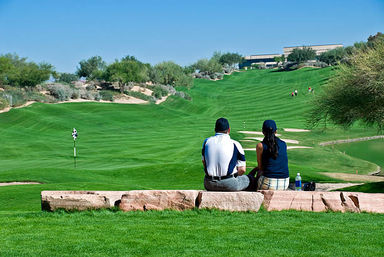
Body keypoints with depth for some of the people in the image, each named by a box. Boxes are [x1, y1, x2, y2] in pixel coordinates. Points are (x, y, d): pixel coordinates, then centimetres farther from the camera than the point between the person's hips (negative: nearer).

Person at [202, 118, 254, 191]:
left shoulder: (207, 142, 2)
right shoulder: (235, 144, -7)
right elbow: (242, 169, -6)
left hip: (209, 185, 3)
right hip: (230, 185, -3)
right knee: (251, 180, 20)